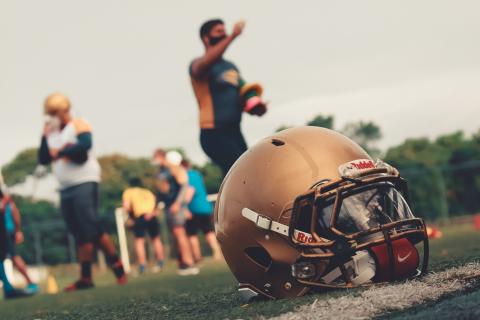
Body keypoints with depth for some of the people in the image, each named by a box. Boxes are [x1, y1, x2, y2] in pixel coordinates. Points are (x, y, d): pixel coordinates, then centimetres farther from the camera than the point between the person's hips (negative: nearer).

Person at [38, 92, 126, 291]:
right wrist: (44, 138, 1)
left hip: (84, 183, -7)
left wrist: (59, 152, -14)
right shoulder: (52, 134, 18)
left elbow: (85, 144, -20)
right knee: (81, 235, 3)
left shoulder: (78, 126, -1)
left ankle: (117, 266, -5)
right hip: (66, 189, 7)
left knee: (91, 227, -14)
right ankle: (85, 278, 0)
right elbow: (43, 160, 12)